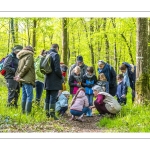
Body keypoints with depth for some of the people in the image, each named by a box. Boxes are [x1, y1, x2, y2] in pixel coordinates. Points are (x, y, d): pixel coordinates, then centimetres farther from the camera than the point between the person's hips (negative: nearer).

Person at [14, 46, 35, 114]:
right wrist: (20, 76, -11)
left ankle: (23, 111, 12)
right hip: (28, 80, -8)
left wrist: (17, 76, 4)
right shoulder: (29, 56, -4)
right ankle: (28, 112, -14)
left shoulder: (21, 58, 20)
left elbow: (18, 68, 16)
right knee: (29, 96, -9)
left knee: (24, 96, 11)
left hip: (23, 80, 8)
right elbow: (27, 66, -15)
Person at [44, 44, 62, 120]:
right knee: (53, 97, -4)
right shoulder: (55, 55, -13)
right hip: (54, 81, -7)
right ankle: (52, 114, -4)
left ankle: (47, 113, 17)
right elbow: (57, 69, -18)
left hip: (47, 81, 7)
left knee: (47, 97, 13)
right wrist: (61, 77, -4)